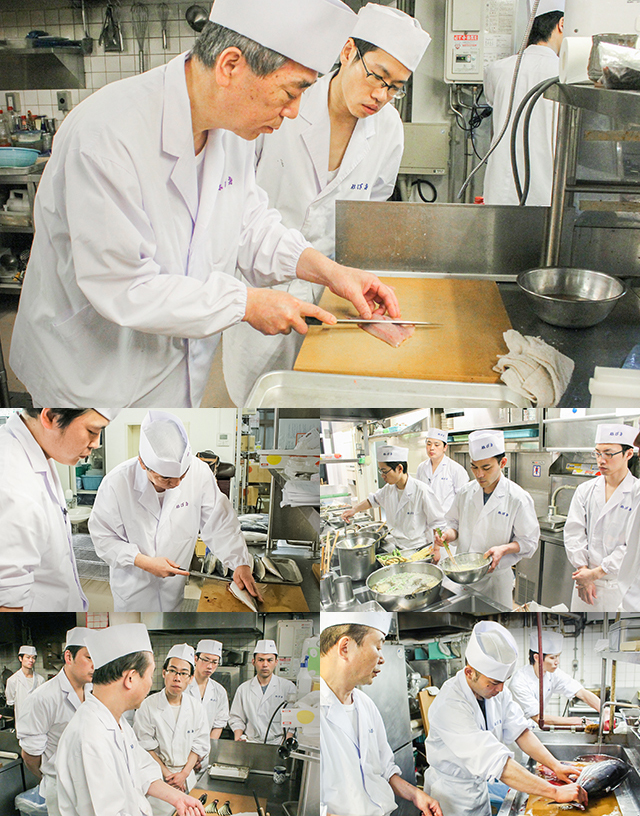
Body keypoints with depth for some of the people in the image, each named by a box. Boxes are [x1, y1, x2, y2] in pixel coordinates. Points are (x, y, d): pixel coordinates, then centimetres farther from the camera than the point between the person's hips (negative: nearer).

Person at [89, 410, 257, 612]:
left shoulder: (199, 472, -22)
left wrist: (240, 563, -21)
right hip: (133, 584, -2)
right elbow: (102, 537, -15)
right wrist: (144, 562, -24)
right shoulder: (116, 483, -27)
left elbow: (220, 523, -11)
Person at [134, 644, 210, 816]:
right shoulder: (148, 706, -9)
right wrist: (166, 773, -13)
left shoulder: (195, 706, 2)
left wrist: (184, 773, -8)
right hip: (157, 777, -3)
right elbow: (145, 747, -9)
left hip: (186, 777, 3)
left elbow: (200, 744, 3)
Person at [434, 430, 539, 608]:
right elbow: (455, 523, 13)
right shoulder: (466, 492, 1)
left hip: (497, 575, -4)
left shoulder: (518, 498, -12)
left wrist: (503, 549, -24)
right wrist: (448, 534, -9)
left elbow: (529, 541, -8)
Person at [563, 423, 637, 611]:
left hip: (621, 587, -3)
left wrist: (596, 573, -13)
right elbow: (573, 532, 2)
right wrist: (583, 570, -10)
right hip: (585, 581, 3)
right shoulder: (585, 490, 7)